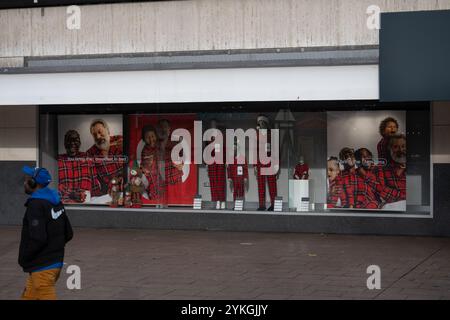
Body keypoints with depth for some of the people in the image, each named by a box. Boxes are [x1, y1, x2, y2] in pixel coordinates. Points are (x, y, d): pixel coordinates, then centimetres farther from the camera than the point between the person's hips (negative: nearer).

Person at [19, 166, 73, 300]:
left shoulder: (36, 204, -18)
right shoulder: (55, 202, 10)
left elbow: (38, 238, -26)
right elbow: (68, 234, 14)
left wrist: (23, 258, -12)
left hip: (42, 267, -9)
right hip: (56, 262, 9)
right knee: (28, 297, 18)